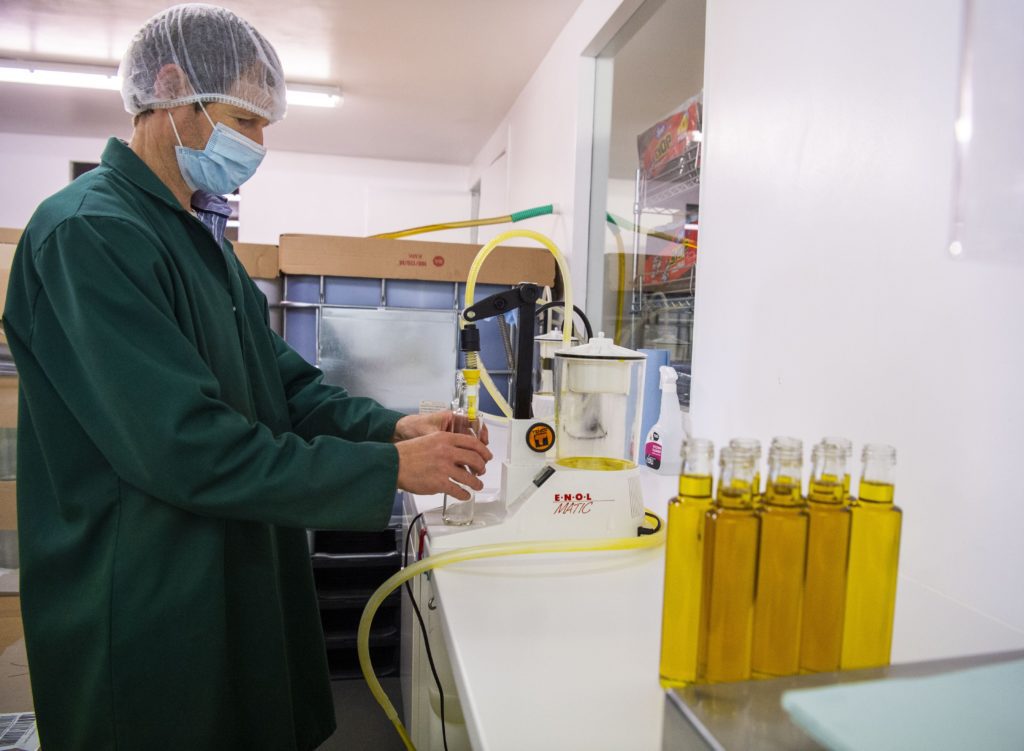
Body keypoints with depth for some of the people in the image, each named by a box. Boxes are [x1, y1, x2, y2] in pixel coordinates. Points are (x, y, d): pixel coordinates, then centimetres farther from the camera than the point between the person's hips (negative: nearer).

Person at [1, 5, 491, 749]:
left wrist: (391, 427, -8)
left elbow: (284, 380, 7)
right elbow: (189, 447, -27)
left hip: (236, 579, 9)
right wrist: (390, 470, -23)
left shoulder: (200, 235, 10)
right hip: (145, 611, -9)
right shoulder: (90, 233, -20)